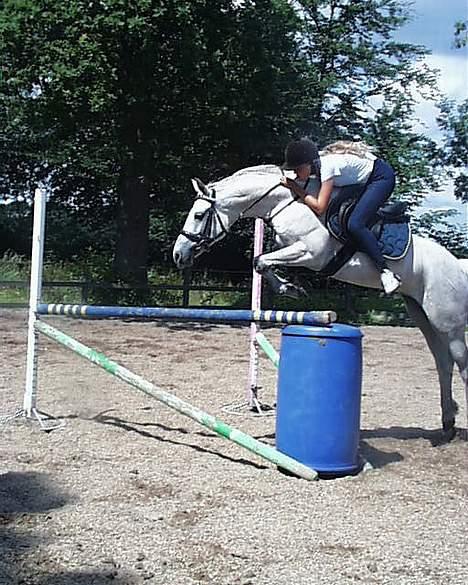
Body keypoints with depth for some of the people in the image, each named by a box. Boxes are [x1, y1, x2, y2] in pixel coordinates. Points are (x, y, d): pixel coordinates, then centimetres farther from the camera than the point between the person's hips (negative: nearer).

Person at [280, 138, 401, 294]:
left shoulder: (327, 166, -31)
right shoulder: (315, 162, -6)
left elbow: (319, 208, -32)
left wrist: (296, 188, -26)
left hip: (382, 177, -10)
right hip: (366, 180, 10)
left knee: (355, 225, -24)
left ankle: (385, 272, -21)